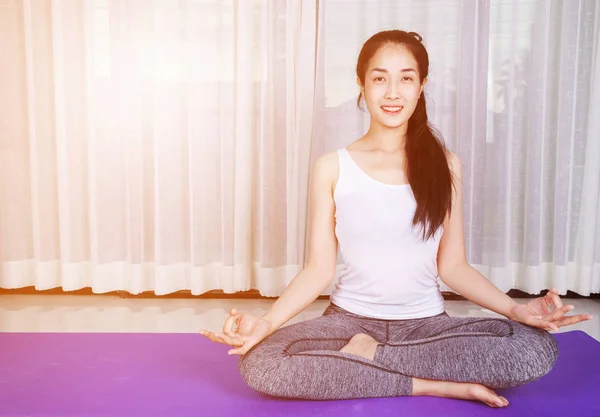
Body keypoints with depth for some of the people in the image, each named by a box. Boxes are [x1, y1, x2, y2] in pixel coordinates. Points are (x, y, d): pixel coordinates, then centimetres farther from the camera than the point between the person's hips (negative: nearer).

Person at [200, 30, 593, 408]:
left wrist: (516, 308, -12)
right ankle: (437, 385, -19)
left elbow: (452, 265, 2)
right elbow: (320, 269, -4)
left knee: (537, 349, -24)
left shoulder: (446, 164, 2)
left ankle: (369, 355, -13)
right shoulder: (332, 168, -3)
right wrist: (267, 321, -19)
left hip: (427, 321, 2)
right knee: (259, 362, -29)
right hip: (350, 319, -1)